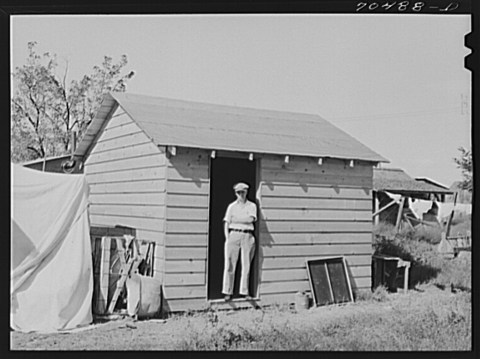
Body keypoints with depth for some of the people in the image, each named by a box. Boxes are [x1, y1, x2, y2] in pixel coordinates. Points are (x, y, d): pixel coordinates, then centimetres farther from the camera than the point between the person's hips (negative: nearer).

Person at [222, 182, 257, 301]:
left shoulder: (252, 206, 11)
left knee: (246, 264, 1)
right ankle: (227, 292, -2)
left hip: (247, 236, 1)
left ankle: (244, 292, 8)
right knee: (230, 264, -6)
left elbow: (250, 219, -6)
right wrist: (227, 238, -3)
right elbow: (226, 223, 8)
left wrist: (236, 220, -5)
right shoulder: (232, 206, 12)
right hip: (234, 234, 0)